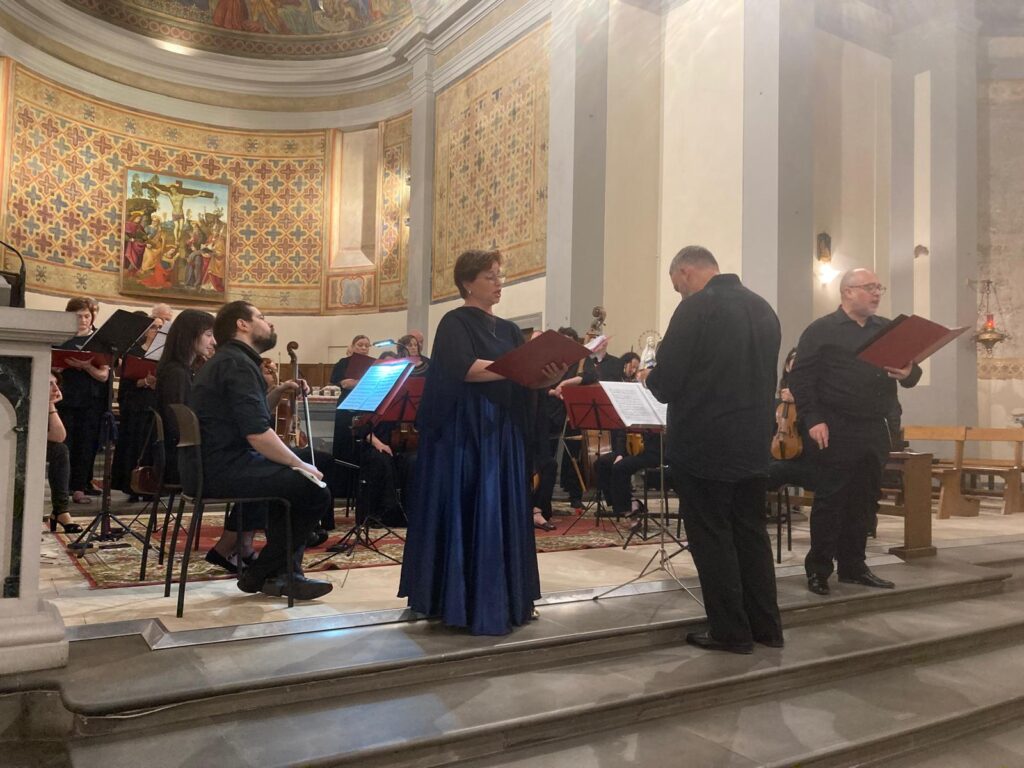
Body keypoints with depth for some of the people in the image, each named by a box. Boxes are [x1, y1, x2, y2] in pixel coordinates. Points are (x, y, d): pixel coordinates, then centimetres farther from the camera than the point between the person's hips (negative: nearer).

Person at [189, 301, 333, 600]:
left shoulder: (229, 360, 20)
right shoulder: (237, 363, -14)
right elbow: (258, 434, -24)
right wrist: (301, 465, -13)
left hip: (214, 462, 11)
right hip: (223, 469, -11)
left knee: (293, 478, 23)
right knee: (315, 490, -11)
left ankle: (284, 572, 16)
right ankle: (259, 574, 3)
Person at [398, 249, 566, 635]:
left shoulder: (508, 329, 16)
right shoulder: (455, 323, -5)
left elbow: (526, 381, 10)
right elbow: (463, 369, -23)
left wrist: (549, 375, -11)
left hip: (503, 434, 7)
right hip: (464, 434, -7)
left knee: (503, 513, 8)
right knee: (467, 513, -4)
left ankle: (501, 599, 17)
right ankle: (464, 602, 5)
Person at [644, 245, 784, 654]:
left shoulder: (696, 308, -14)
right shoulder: (763, 308, 10)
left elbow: (666, 384, -16)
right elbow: (765, 375, 16)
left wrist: (650, 376, 5)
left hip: (704, 444, -7)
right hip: (754, 443, 7)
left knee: (711, 537, 4)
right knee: (751, 532, 16)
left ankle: (730, 630, 12)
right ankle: (766, 625, 24)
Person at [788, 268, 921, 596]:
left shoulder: (887, 329, 15)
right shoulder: (821, 330, -3)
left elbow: (912, 369, 15)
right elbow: (800, 378, -9)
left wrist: (908, 374, -9)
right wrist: (813, 420, -16)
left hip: (875, 432, 6)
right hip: (837, 432, -6)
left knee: (864, 501, 11)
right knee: (829, 501, -2)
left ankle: (853, 566, 23)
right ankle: (818, 569, 8)